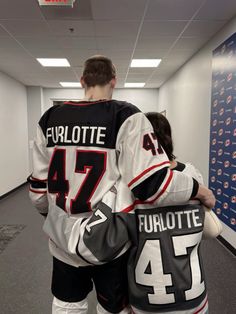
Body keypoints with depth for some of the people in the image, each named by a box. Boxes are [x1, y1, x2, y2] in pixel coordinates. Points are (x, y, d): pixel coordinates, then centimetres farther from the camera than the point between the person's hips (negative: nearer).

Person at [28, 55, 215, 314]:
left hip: (62, 239, 5)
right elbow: (151, 181, -24)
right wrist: (199, 190, -7)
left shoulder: (50, 119, -2)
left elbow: (38, 184, 2)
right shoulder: (126, 116, -16)